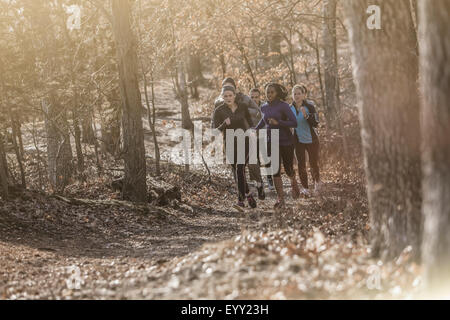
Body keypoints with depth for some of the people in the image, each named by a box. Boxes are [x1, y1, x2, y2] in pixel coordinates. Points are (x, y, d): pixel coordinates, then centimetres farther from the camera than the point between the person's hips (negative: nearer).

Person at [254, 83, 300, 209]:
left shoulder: (283, 106, -11)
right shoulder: (264, 108, 5)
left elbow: (294, 123, -17)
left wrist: (278, 123, -25)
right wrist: (255, 129, 16)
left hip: (286, 141, -4)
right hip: (272, 142, 4)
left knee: (288, 169, 7)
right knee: (275, 171, -4)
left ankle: (294, 184, 43)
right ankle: (280, 199, -1)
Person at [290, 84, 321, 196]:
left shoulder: (310, 106, -12)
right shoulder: (290, 109, -1)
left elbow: (316, 124, -17)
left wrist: (306, 116, -32)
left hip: (311, 139, -3)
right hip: (298, 140, 3)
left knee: (314, 164, 4)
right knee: (301, 165, 0)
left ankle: (317, 182, 31)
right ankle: (305, 188, 8)